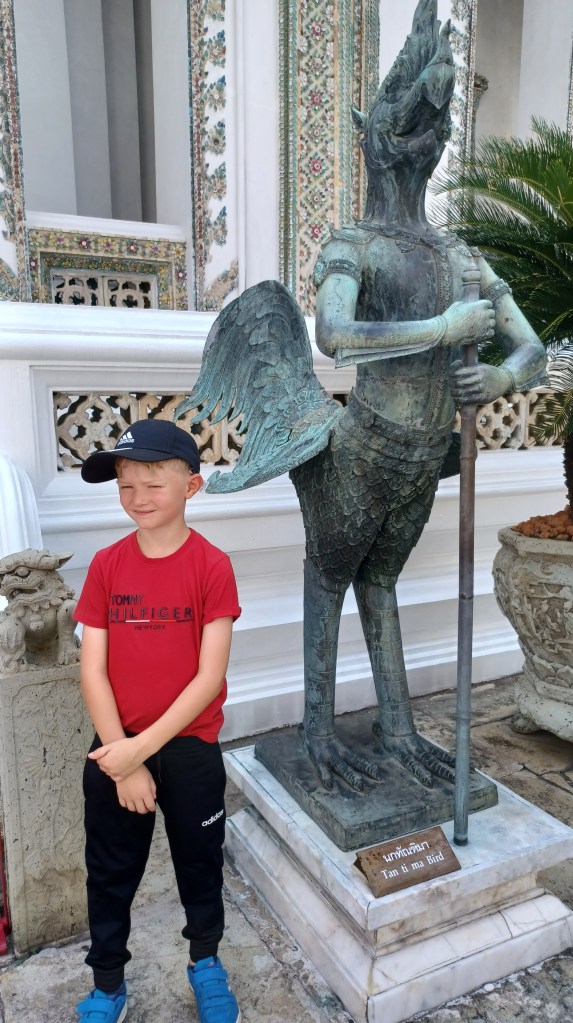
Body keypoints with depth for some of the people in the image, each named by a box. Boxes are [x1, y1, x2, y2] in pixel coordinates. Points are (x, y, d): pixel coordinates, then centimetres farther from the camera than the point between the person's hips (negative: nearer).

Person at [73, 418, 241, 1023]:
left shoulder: (211, 566, -14)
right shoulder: (106, 566, -5)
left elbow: (210, 677, -15)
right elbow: (93, 672, -6)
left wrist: (142, 748, -17)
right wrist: (121, 760, -12)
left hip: (189, 749, -2)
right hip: (115, 752, 2)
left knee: (199, 863, 19)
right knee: (109, 873, 18)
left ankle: (205, 962, 46)